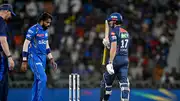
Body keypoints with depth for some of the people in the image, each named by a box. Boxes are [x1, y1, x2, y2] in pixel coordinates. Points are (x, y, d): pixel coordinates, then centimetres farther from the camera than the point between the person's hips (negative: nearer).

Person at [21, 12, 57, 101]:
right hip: (34, 58, -8)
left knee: (38, 80, 7)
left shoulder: (45, 31, 13)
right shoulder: (33, 30, -12)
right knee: (43, 78, -17)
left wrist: (51, 59, 17)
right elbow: (26, 45, -12)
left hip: (43, 58, 8)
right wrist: (24, 61, -15)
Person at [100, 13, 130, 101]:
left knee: (106, 82, 9)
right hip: (125, 59, 6)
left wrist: (110, 63, -21)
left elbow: (114, 48, -18)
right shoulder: (126, 33, 17)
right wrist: (108, 44, 19)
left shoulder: (113, 32, -7)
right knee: (124, 83, -4)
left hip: (116, 59, -6)